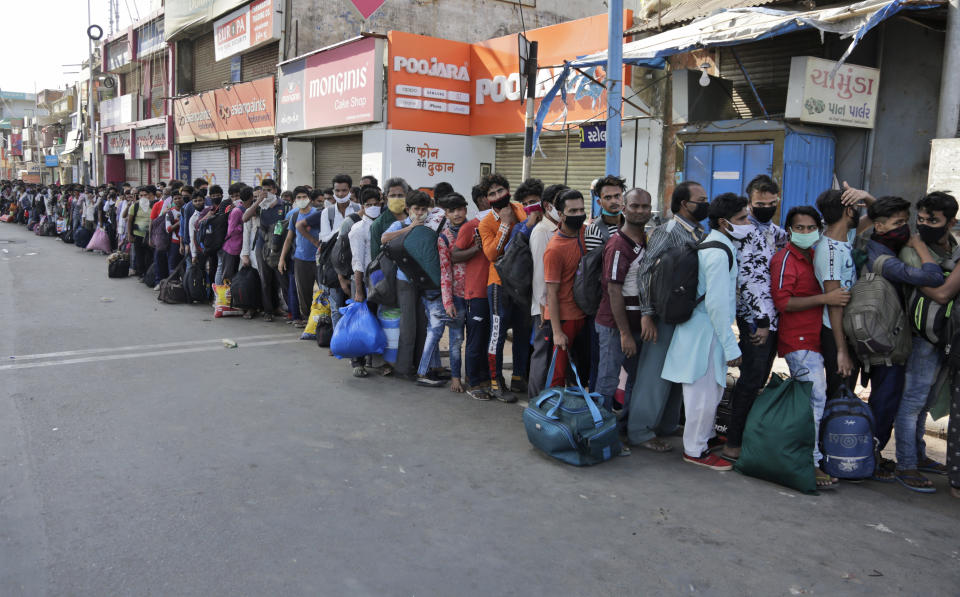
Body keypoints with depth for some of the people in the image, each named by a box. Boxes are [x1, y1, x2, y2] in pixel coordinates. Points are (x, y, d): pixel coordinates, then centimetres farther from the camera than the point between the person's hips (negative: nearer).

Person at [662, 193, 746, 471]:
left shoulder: (712, 246, 12)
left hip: (705, 327, 10)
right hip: (706, 331, -10)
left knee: (712, 389, 23)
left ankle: (706, 435, 40)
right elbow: (716, 304, -24)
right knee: (705, 393, 1)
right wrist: (731, 346, -20)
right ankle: (695, 450, 15)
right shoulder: (719, 253, -20)